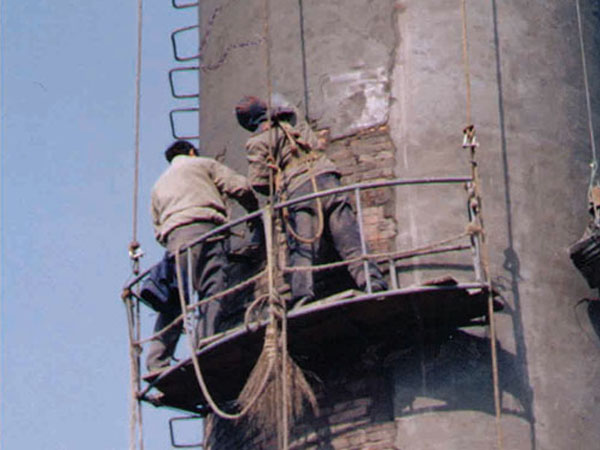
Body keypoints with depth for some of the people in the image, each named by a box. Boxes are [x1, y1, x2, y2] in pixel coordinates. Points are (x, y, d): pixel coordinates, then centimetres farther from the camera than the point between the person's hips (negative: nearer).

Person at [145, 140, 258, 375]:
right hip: (204, 227, -4)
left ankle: (156, 362, -8)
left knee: (172, 301, 2)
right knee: (213, 287, -14)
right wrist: (255, 210, 23)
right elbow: (239, 186, 9)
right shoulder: (203, 164, 21)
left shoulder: (159, 184, 34)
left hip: (172, 236, 5)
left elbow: (157, 226, 27)